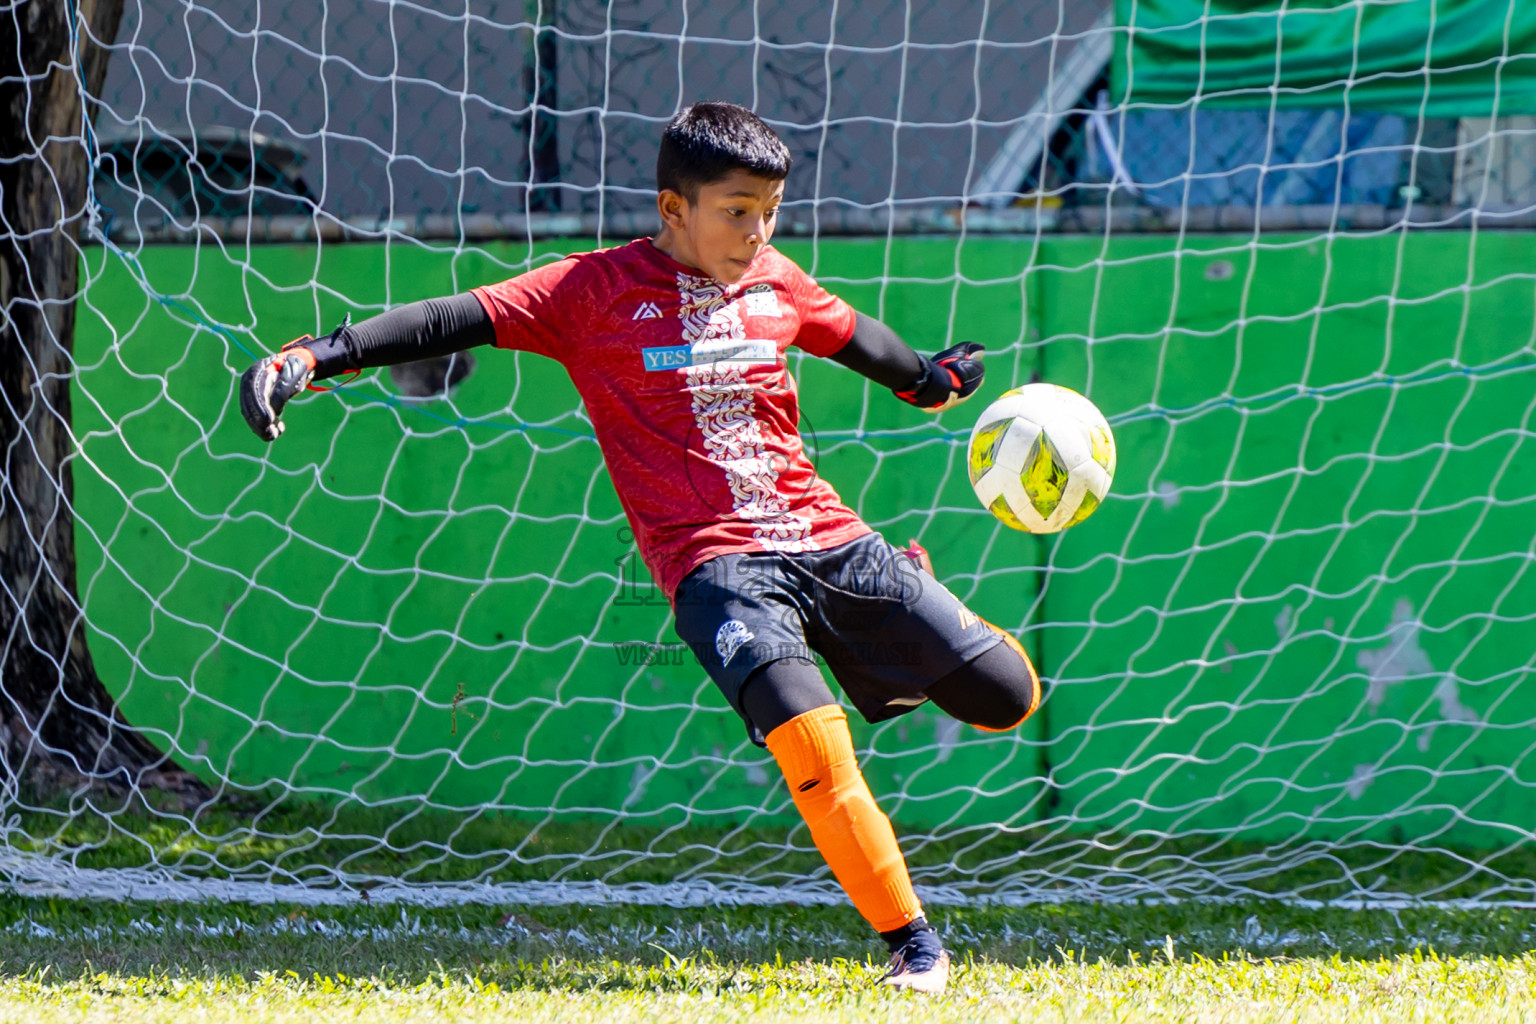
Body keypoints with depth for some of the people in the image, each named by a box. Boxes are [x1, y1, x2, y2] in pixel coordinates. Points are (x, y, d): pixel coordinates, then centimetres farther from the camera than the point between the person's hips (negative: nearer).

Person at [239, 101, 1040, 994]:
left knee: (1006, 697, 0)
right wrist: (312, 358, -15)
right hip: (714, 563, -5)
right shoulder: (601, 291, -2)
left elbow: (851, 335, 33)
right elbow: (452, 321, -7)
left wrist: (929, 379, 49)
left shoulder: (776, 284, 11)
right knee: (812, 743, -27)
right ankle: (912, 944, -14)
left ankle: (910, 591, 31)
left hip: (828, 539, 5)